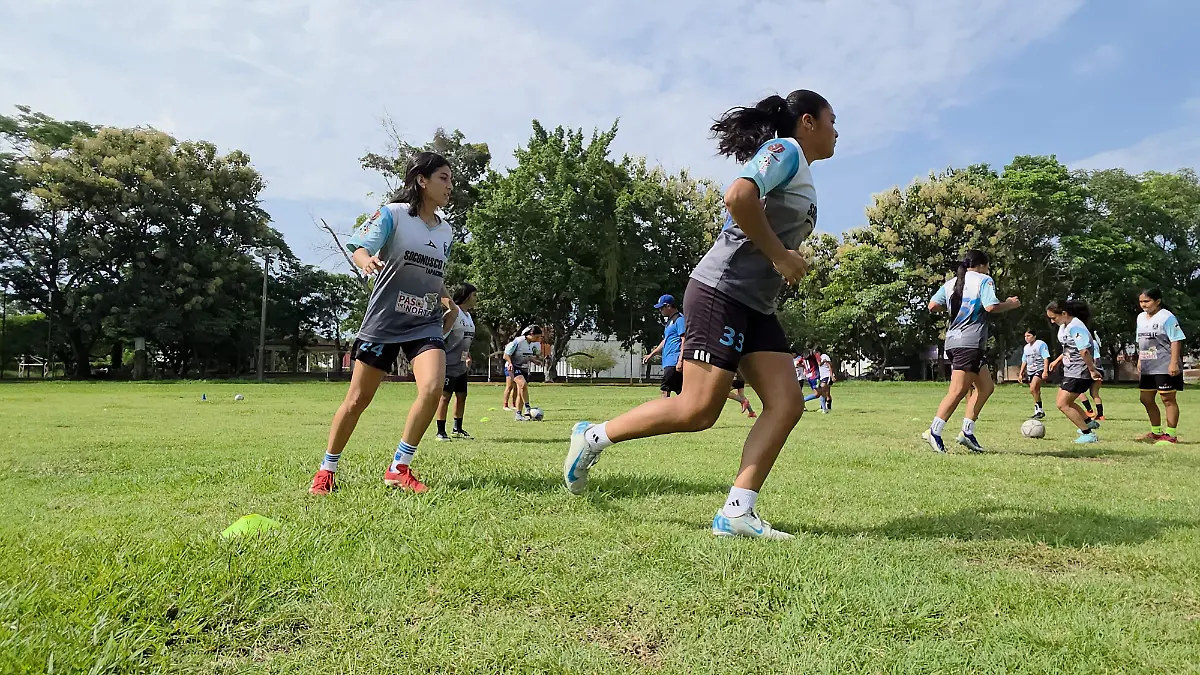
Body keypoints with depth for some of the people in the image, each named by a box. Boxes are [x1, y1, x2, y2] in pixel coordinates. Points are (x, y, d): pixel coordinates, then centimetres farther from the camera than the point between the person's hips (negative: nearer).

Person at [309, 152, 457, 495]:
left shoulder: (445, 230, 10)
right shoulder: (393, 214, -6)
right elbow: (359, 247, -17)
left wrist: (450, 303, 6)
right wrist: (367, 260, -40)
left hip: (426, 325, 4)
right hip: (383, 322, -4)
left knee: (433, 387, -20)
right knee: (357, 399, 3)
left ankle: (399, 468, -4)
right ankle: (326, 470, 25)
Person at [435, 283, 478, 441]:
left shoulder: (468, 315, 14)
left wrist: (468, 356, 22)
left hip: (461, 365, 9)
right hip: (449, 363, -9)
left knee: (461, 396, 12)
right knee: (445, 396, -4)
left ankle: (458, 429, 23)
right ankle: (441, 431, 3)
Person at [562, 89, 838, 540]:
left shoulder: (800, 174, 26)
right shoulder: (786, 150, -4)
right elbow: (738, 198, -23)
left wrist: (790, 262, 13)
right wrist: (779, 255, -16)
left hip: (756, 306, 10)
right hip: (722, 291, -10)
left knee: (787, 404, -4)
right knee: (698, 408, -13)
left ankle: (736, 513, -6)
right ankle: (593, 438, 3)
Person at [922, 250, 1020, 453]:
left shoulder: (951, 282, 18)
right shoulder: (984, 280, 0)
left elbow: (932, 306, 8)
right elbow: (991, 307, -15)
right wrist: (1011, 304, 3)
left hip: (953, 341, 8)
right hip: (969, 343, -8)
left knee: (986, 386, 15)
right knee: (958, 390, -10)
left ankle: (967, 431, 8)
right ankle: (934, 431, -16)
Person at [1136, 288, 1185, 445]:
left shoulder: (1167, 317, -12)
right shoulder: (1141, 317, 12)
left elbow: (1176, 341, -16)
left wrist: (1174, 363, -21)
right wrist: (1140, 361, 18)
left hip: (1165, 367, -8)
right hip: (1147, 367, 8)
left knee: (1168, 399, -2)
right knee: (1146, 399, 13)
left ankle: (1171, 435, 5)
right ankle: (1157, 432, 27)